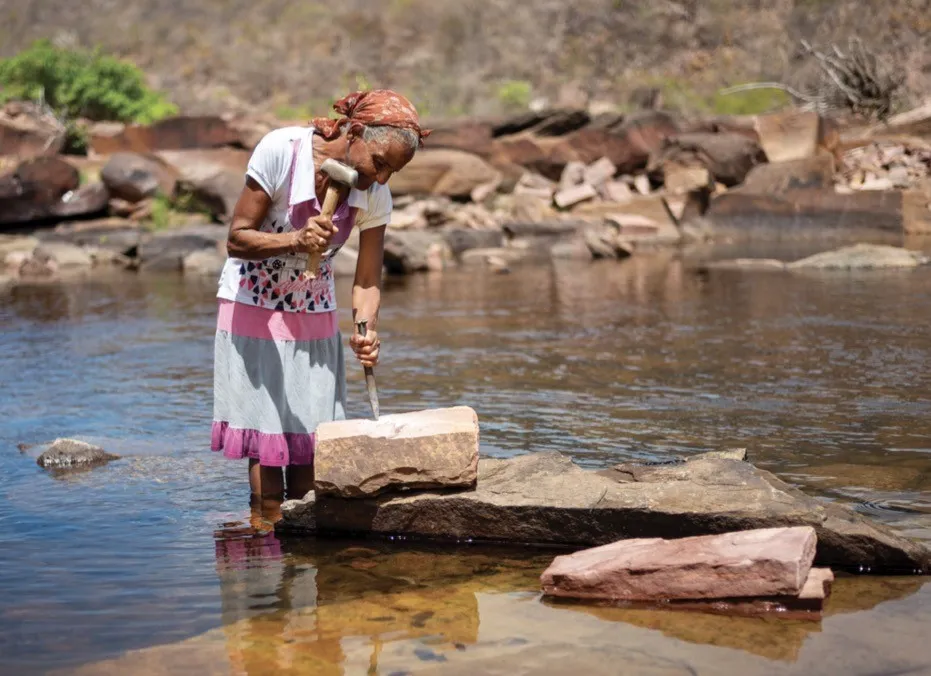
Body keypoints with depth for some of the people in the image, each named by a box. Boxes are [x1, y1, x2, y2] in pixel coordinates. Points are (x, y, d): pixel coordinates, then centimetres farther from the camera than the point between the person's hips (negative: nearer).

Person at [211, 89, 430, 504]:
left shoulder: (375, 196, -11)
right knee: (265, 444, -7)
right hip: (253, 310, -4)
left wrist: (367, 330, -27)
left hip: (314, 315, 4)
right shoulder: (282, 150, -24)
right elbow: (237, 239, -19)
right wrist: (296, 240, -36)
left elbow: (367, 281, -7)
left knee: (308, 443, 1)